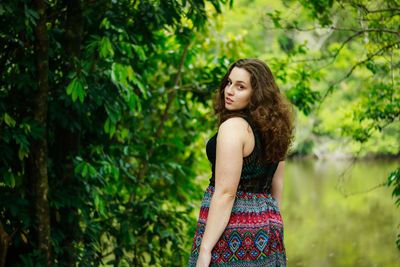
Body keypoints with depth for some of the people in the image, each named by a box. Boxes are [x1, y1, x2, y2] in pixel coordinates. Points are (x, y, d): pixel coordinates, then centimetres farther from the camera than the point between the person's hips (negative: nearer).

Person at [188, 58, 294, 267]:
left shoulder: (233, 127, -14)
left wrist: (204, 250, -18)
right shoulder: (274, 130, 11)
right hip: (266, 228, 8)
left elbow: (225, 193, -18)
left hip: (233, 226, -8)